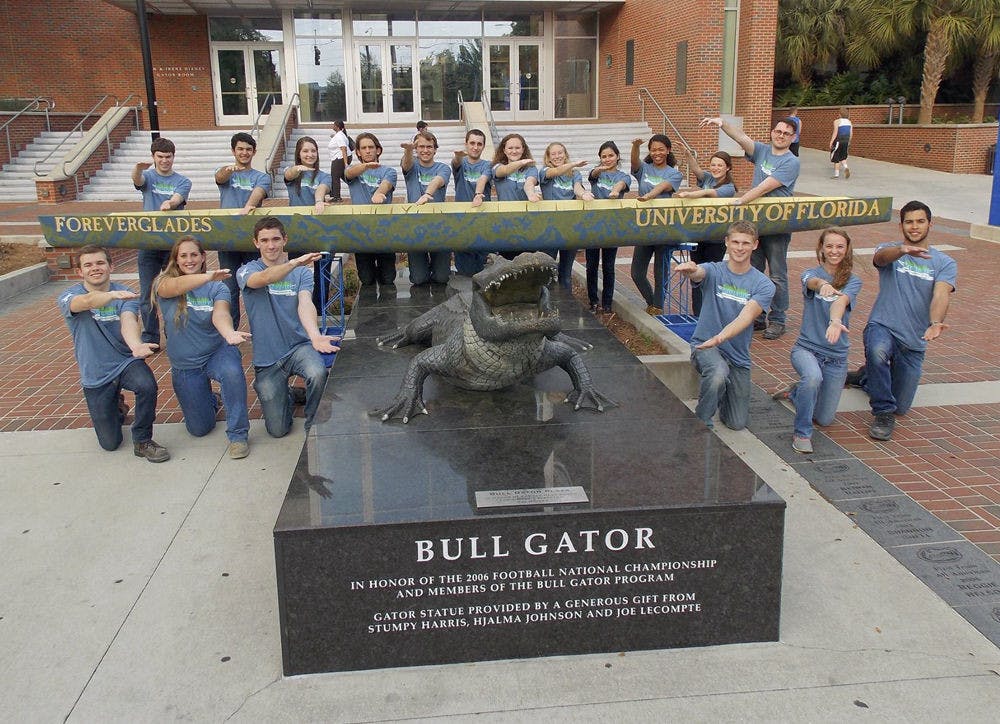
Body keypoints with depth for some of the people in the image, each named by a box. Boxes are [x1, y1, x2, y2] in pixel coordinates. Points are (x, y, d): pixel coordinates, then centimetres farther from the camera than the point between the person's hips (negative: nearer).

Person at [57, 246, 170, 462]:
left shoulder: (126, 294, -5)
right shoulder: (68, 297, -7)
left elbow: (128, 321, -25)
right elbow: (86, 302, -32)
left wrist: (136, 345, -49)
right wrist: (112, 295, -54)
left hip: (126, 362, 0)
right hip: (95, 376, 1)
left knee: (147, 385, -36)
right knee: (110, 443, 5)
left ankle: (142, 440, -13)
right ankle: (117, 408, 40)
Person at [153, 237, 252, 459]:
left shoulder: (217, 287, -7)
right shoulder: (163, 283, -6)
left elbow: (220, 314, -27)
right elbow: (174, 287, -32)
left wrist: (229, 333, -52)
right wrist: (208, 277, -51)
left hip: (217, 352, -1)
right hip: (184, 366, 2)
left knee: (232, 372, -38)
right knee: (199, 429, 6)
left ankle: (238, 435, -23)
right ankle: (211, 401, 41)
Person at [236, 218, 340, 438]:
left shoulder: (301, 272, 1)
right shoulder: (247, 271, -1)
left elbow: (305, 304, -19)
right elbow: (263, 278, -27)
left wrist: (314, 335, -41)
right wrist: (294, 263, -47)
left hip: (299, 346, 0)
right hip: (266, 358, 0)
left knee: (318, 374, -35)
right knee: (278, 430, 0)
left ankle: (313, 426, -7)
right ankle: (290, 396, 35)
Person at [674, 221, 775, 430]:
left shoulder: (763, 285, -5)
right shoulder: (714, 271, -4)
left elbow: (746, 317, -22)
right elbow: (699, 273, -29)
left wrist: (720, 337, -41)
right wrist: (691, 270, -55)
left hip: (738, 355, 3)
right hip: (704, 345, -2)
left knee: (737, 424, 5)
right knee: (718, 373, -39)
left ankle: (721, 392, 38)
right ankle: (702, 420, -11)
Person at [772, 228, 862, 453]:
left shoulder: (852, 281, -1)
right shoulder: (811, 274, -2)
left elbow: (841, 301, -24)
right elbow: (811, 282, -28)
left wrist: (835, 321, -46)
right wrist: (823, 284, -53)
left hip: (836, 356, 2)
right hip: (806, 348, -2)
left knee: (824, 419, 9)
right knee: (813, 377, -38)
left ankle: (795, 393, 40)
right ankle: (802, 433, -17)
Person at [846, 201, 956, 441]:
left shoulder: (945, 263, 5)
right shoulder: (889, 251, 3)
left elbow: (941, 296, -14)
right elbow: (881, 257, -24)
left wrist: (935, 323, -36)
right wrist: (903, 249, -47)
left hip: (915, 341, 3)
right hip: (882, 327, -3)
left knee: (901, 408, 9)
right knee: (877, 352, -40)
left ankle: (866, 378, 39)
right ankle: (883, 413, -21)